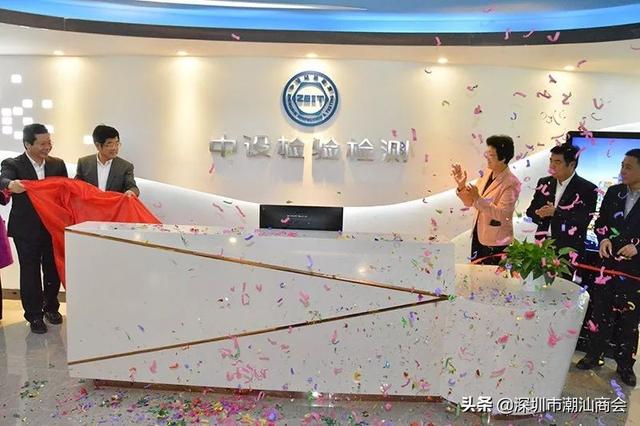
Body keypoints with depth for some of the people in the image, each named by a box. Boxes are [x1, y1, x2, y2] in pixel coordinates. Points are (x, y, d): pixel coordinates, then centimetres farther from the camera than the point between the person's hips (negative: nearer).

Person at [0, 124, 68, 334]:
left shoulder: (58, 164, 5)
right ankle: (34, 315, 18)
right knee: (30, 272, 5)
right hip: (26, 230, -3)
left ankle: (51, 307, 32)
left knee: (53, 269, 12)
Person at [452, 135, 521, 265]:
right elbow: (470, 202, 5)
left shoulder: (511, 183, -18)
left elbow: (501, 214, -24)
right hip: (478, 236, 7)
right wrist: (462, 186, -11)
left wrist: (478, 199, -31)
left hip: (496, 242, -7)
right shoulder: (487, 173, 2)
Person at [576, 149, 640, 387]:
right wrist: (603, 238, -7)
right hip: (609, 262, 3)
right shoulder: (613, 192, 4)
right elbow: (600, 221, 11)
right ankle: (593, 355, 26)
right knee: (601, 311, 12)